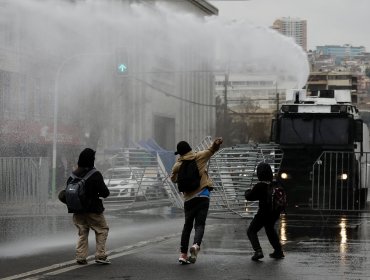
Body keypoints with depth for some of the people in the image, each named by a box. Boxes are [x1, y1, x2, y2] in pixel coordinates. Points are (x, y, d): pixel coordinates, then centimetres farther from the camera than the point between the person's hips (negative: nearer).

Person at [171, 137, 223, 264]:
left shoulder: (178, 165, 6)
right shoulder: (199, 157, 3)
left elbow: (173, 178, 17)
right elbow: (212, 149, 1)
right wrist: (216, 143, -18)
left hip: (188, 199, 2)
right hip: (202, 196, -2)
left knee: (187, 226, 14)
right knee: (199, 225, -4)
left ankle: (183, 253, 10)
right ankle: (196, 245, -32)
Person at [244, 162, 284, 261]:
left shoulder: (259, 186, -17)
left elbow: (249, 197, -9)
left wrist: (248, 191, 15)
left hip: (263, 213, -6)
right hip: (275, 212, 6)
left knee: (251, 231, 5)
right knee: (270, 230, 29)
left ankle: (258, 251, -14)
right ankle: (278, 251, 28)